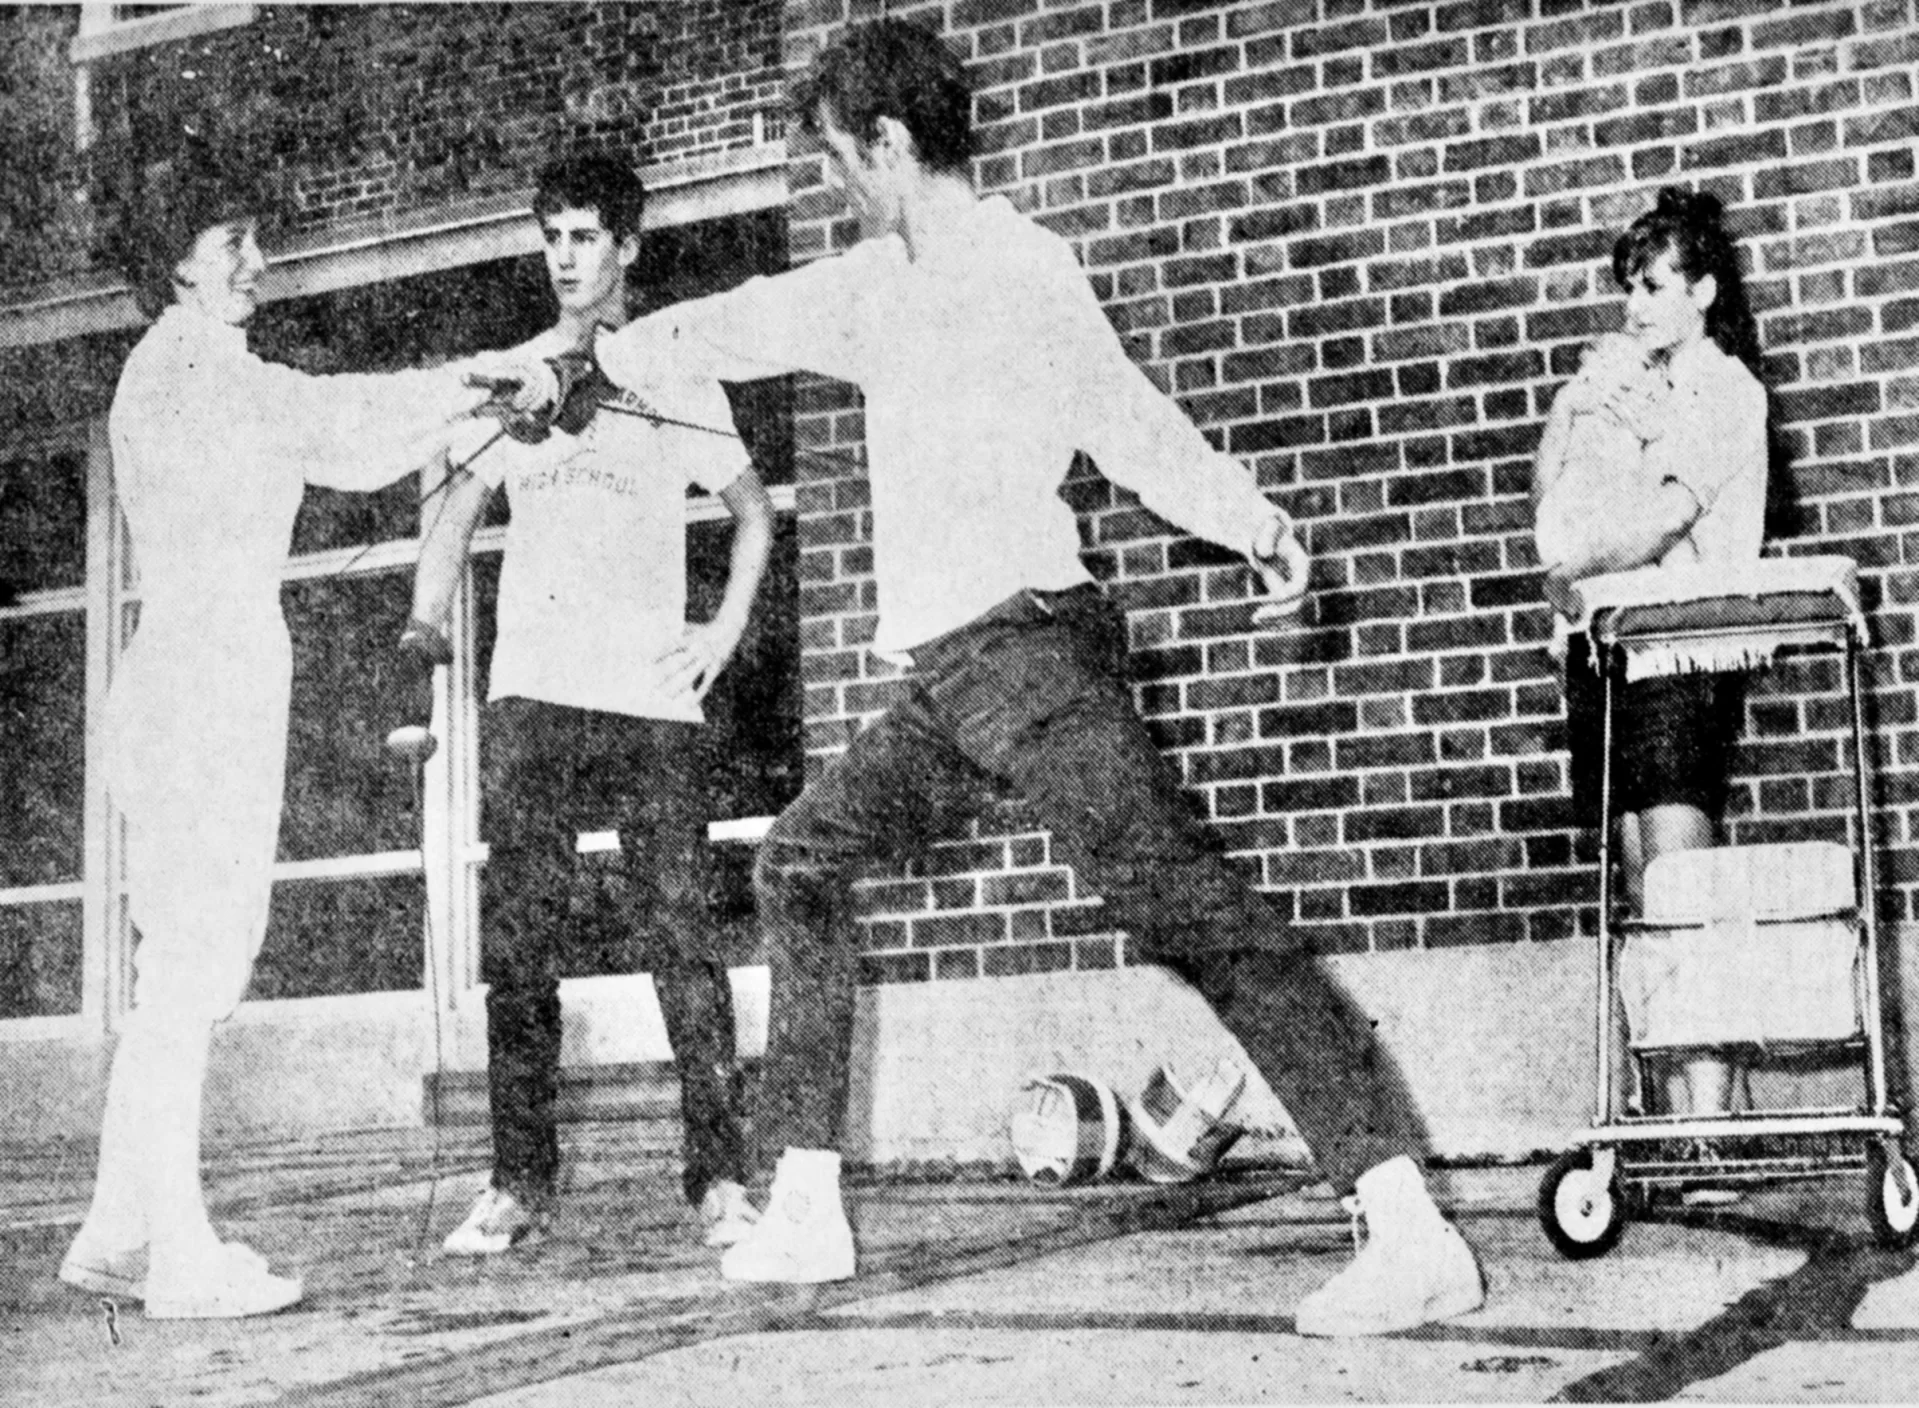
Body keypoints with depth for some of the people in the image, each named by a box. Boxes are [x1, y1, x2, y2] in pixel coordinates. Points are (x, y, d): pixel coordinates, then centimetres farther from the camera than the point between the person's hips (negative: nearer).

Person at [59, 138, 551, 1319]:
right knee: (189, 970, -9)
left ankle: (118, 1234, 14)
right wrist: (474, 378, -10)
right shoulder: (181, 364, -7)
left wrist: (491, 404, 12)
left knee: (191, 974, 9)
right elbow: (334, 416, -18)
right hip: (201, 680, -10)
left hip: (220, 690, 10)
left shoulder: (215, 376, 22)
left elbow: (351, 455, 20)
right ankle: (182, 1257, -8)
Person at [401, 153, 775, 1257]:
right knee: (518, 946, 0)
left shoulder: (675, 377, 10)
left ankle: (721, 1178, -3)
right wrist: (427, 620, 4)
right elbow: (462, 507, 21)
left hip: (652, 698, -3)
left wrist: (727, 629, 2)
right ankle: (520, 1183, 6)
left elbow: (752, 506, 14)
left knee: (681, 934, -7)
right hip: (530, 694, 3)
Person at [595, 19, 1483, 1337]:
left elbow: (1128, 416, -15)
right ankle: (807, 1209, 23)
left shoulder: (1020, 267, -8)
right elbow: (743, 325, 29)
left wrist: (1246, 514, -29)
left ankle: (1411, 1232, -23)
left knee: (1185, 904, -18)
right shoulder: (880, 283, 17)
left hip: (1027, 645, -10)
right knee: (803, 857, 17)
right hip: (948, 676, 10)